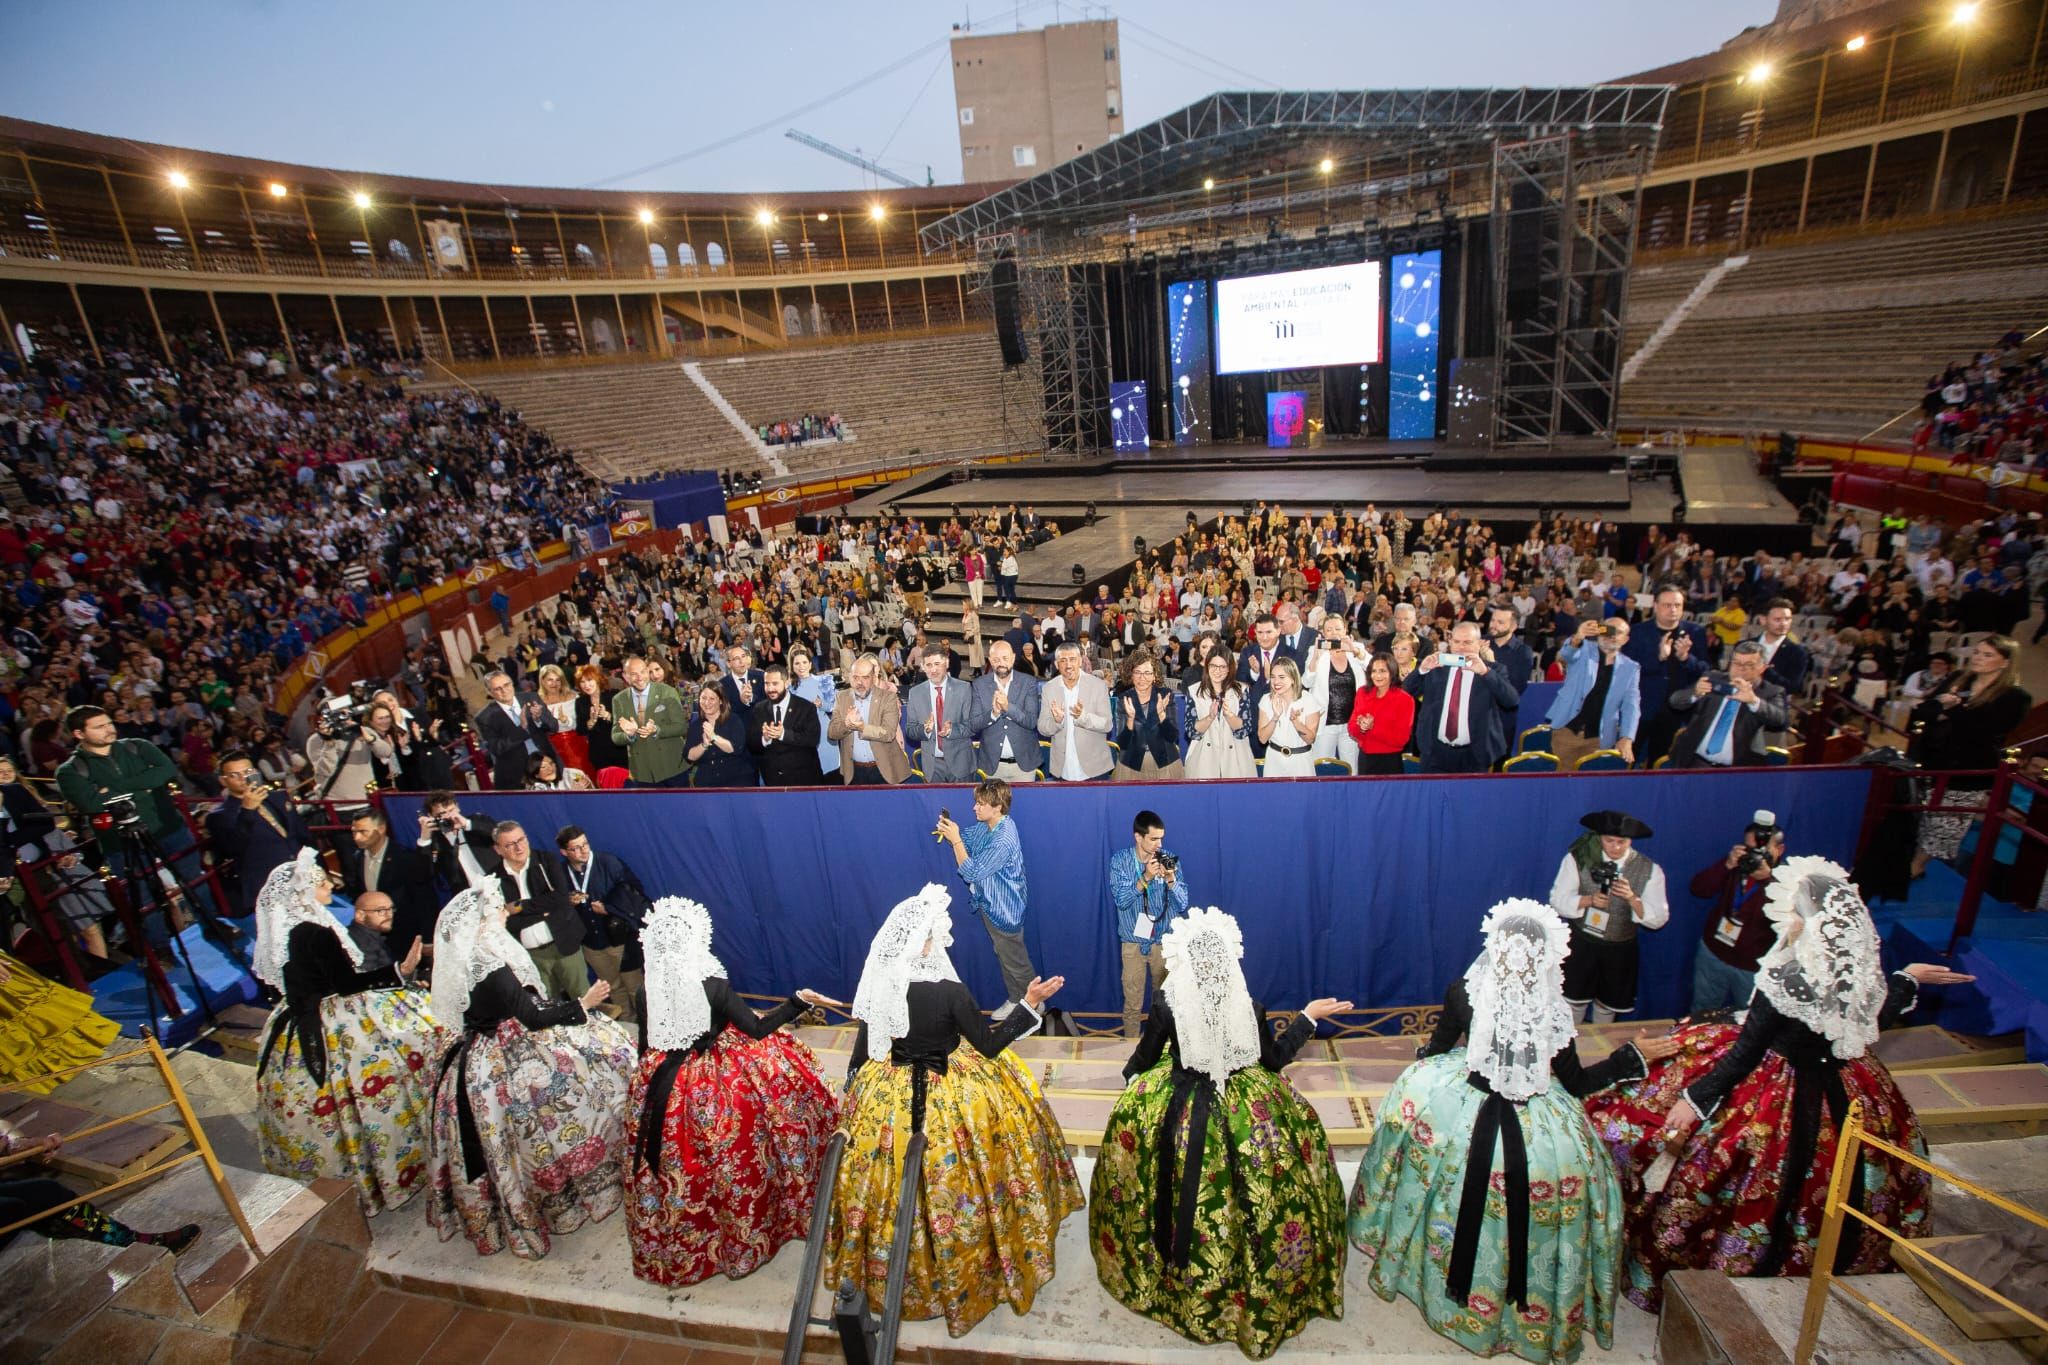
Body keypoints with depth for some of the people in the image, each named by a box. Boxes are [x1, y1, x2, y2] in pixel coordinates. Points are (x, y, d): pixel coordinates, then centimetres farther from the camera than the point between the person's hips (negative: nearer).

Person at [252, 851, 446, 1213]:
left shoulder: (283, 931, 2)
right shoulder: (317, 933, -26)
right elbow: (347, 984, -24)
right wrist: (401, 970, -29)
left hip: (300, 1031, 10)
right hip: (333, 1033, -10)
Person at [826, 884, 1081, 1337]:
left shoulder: (880, 983, -14)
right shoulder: (950, 992, -29)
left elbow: (862, 1048, -1)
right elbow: (990, 1044, -16)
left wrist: (853, 1092, 16)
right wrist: (1030, 1004, -13)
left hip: (889, 1095, 5)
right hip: (950, 1101, -4)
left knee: (891, 1187, 25)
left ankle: (886, 1273, 47)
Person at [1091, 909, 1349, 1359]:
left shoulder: (1167, 1010, -22)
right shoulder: (1251, 1009, -20)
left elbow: (1141, 1061, -5)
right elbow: (1274, 1059, 0)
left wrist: (1130, 1074, 19)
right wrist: (1309, 1017, 11)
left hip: (1177, 1115, -1)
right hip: (1243, 1113, 1)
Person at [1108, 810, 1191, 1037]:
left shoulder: (1169, 859, -5)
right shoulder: (1120, 860, -8)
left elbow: (1182, 904, -5)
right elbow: (1120, 900, -16)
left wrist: (1171, 880, -24)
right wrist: (1145, 878, -27)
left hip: (1166, 941, 1)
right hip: (1133, 942, -1)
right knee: (1133, 1004, 5)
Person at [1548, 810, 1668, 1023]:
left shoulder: (1649, 870, -9)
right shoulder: (1578, 859, -11)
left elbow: (1658, 919, -9)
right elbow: (1557, 901, -10)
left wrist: (1632, 899, -27)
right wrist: (1588, 900, -28)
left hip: (1620, 951, 2)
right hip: (1581, 945, -2)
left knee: (1607, 1007, 20)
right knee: (1574, 1003, 8)